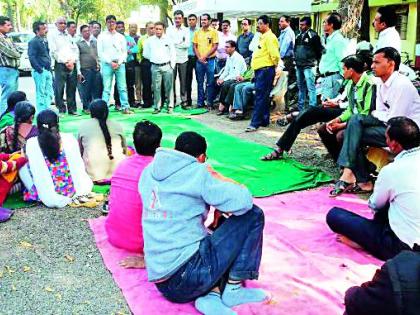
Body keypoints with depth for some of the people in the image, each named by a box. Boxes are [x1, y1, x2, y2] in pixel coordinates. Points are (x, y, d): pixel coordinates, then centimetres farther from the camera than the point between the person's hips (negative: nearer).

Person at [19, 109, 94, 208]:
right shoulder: (69, 139, -8)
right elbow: (78, 167, -3)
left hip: (45, 195, -3)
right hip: (70, 191, 3)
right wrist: (81, 190, 10)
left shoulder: (31, 144, -10)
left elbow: (34, 170, -5)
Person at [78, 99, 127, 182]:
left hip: (93, 175, 1)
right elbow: (124, 150, 16)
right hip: (118, 172, -1)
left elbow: (80, 151, 13)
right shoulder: (117, 126, 5)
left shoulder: (83, 126, 4)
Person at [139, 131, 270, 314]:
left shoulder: (149, 172, 12)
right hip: (190, 274, -7)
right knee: (253, 215, 4)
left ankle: (212, 295, 5)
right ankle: (233, 289, 4)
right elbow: (244, 202, -9)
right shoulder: (198, 172, -8)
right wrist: (218, 178, 8)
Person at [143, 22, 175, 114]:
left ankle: (170, 106, 7)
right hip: (155, 67, 0)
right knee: (156, 88, 1)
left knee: (168, 87, 0)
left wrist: (172, 65, 1)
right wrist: (154, 58, 7)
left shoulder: (168, 39, 6)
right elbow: (145, 54, 13)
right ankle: (157, 107, 7)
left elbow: (173, 53, 7)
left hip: (167, 66, 0)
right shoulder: (149, 40, 7)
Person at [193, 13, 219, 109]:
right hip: (199, 61, 3)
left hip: (210, 60, -3)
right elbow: (195, 46, 8)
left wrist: (204, 56, -12)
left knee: (210, 83, 1)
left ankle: (210, 103, 7)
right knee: (200, 82, 8)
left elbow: (215, 46, -6)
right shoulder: (197, 32, 9)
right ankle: (200, 102, 15)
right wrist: (199, 58, -6)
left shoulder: (213, 32, -1)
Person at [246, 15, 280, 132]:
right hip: (259, 70, 10)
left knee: (260, 97, -11)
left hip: (265, 70, -10)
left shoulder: (270, 37, -12)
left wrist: (275, 66, -7)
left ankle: (255, 123, -12)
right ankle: (264, 120, 21)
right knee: (263, 97, 14)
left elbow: (274, 55, -20)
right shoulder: (262, 37, 20)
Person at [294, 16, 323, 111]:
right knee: (301, 88, 15)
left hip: (308, 66, -8)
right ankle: (300, 108, 23)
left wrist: (316, 61, -6)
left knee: (310, 88, -10)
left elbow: (319, 50, -7)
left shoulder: (313, 35, -8)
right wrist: (295, 59, 15)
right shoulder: (298, 36, 15)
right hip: (299, 66, 8)